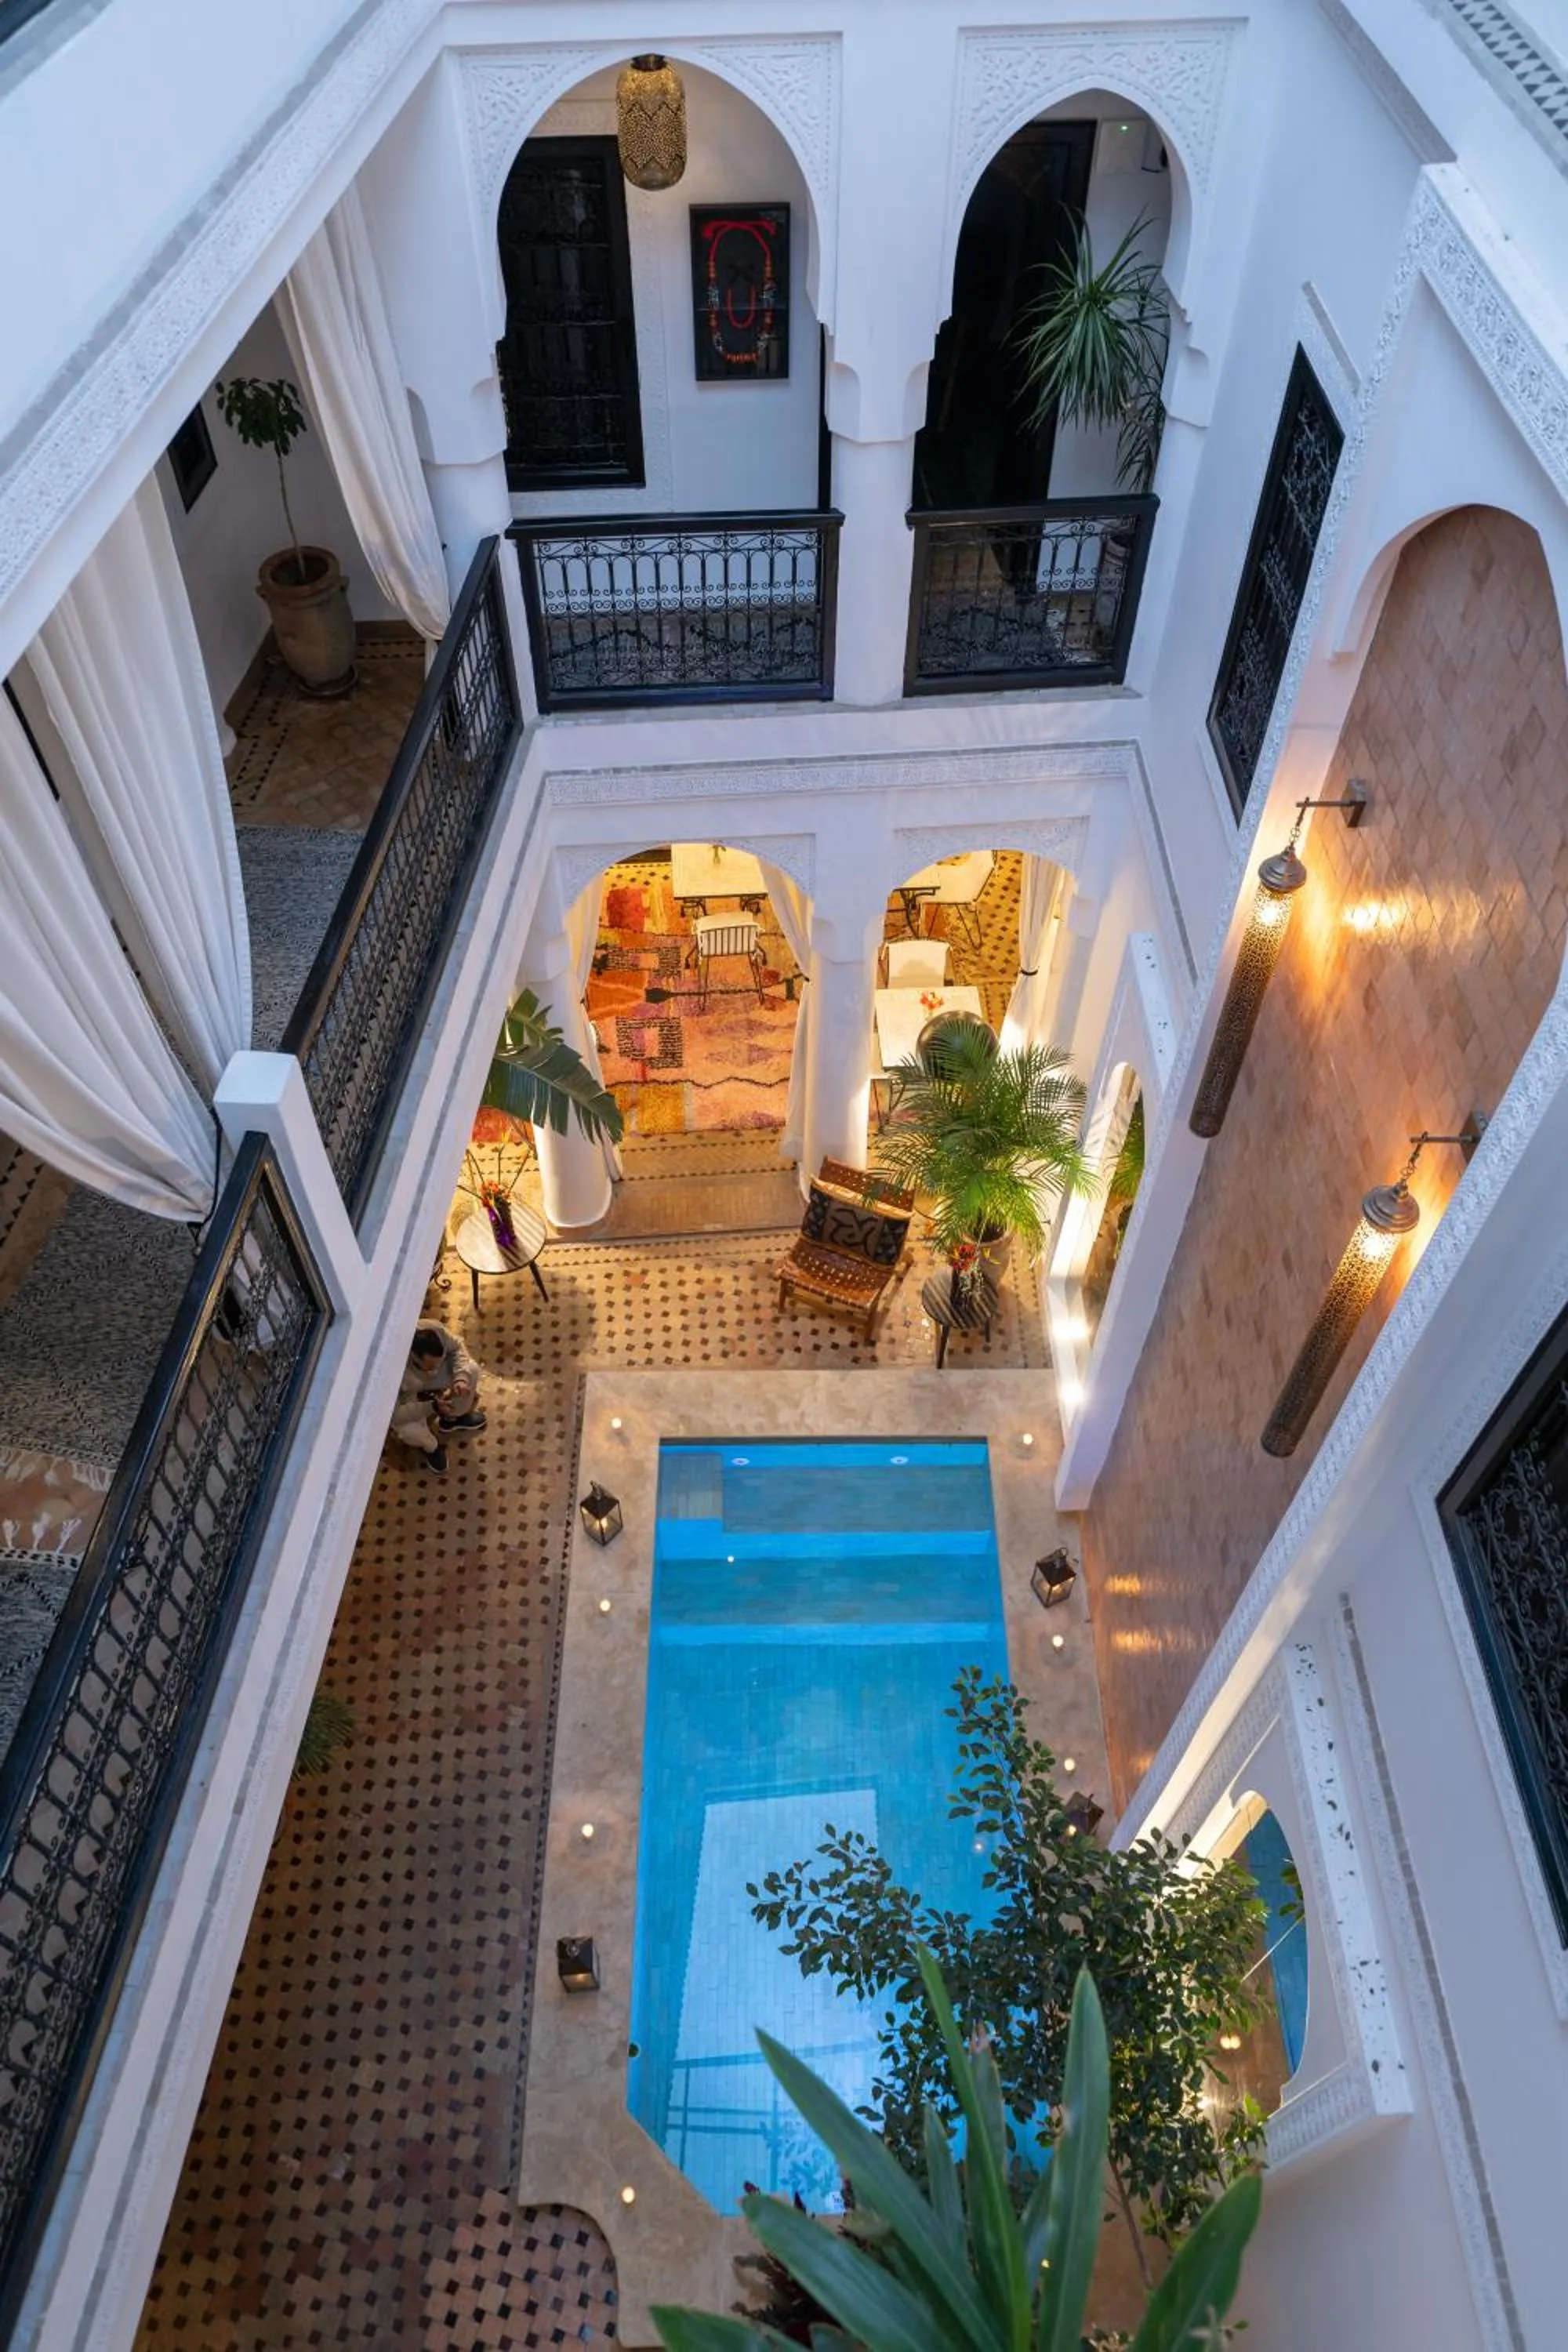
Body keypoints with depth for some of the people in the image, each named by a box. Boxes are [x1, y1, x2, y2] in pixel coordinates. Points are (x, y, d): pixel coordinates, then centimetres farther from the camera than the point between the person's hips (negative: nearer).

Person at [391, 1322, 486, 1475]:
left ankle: (452, 1418, 16)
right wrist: (432, 1407, -40)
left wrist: (461, 1378, -29)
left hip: (430, 1377, 4)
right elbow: (393, 1414, -37)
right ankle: (430, 1447, 13)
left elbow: (457, 1347, -13)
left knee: (472, 1370, -14)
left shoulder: (435, 1330, -35)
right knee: (409, 1430, -28)